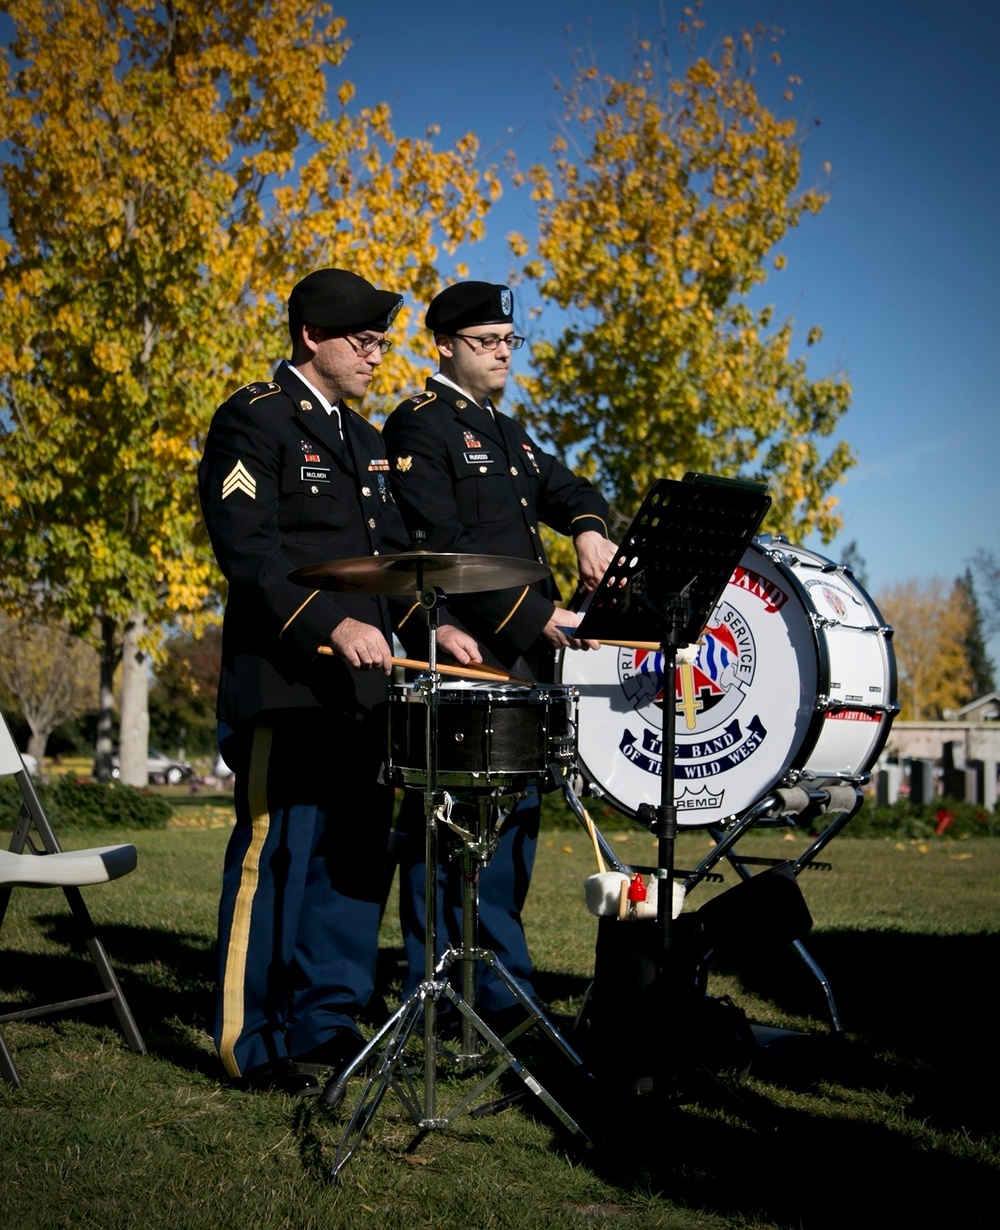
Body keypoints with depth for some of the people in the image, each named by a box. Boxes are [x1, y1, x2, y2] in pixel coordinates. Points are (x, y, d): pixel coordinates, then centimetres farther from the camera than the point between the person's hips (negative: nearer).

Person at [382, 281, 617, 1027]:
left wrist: (589, 531, -3)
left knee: (515, 820, 10)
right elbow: (446, 547, -15)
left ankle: (502, 991, 19)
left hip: (524, 657, 9)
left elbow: (571, 490, 23)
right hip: (458, 657, -9)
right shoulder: (418, 427, -6)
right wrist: (539, 616, -18)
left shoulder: (510, 433, 22)